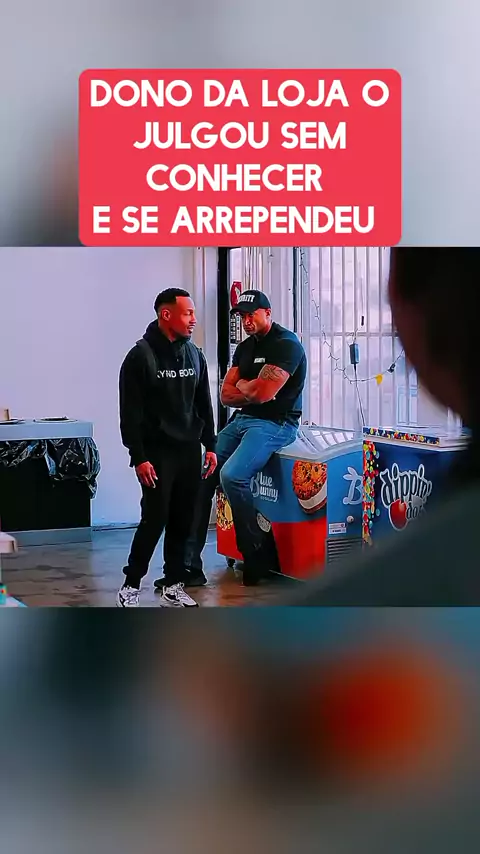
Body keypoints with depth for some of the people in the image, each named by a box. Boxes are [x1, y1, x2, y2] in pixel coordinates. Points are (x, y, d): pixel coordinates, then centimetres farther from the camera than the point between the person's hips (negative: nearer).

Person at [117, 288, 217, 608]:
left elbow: (204, 405, 16)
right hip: (157, 452, -5)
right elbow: (130, 413, -10)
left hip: (190, 450, 5)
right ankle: (131, 585, 5)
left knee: (183, 521, 6)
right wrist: (138, 457, -15)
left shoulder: (194, 355, 10)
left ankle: (174, 586, 14)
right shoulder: (141, 356, -8)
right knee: (155, 519, -7)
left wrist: (210, 446, 10)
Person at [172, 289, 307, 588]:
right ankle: (190, 563, -7)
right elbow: (227, 395, 12)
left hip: (275, 423, -8)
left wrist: (242, 386, 2)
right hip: (242, 420, 9)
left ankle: (256, 554, -12)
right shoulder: (245, 348, 17)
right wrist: (252, 392, -7)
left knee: (232, 475, -29)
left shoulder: (286, 344, -9)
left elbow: (263, 392, -19)